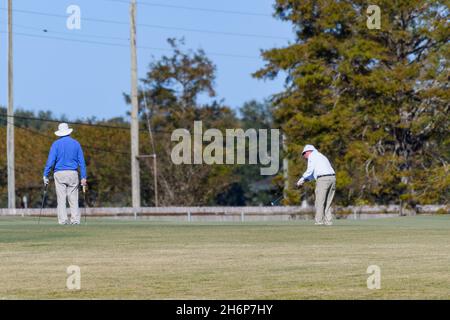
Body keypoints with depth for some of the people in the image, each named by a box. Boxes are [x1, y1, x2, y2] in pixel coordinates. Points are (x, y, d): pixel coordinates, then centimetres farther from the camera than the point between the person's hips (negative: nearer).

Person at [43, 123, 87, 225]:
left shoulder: (56, 144, 0)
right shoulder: (76, 143, 7)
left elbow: (50, 161, -6)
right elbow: (81, 161, 5)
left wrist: (45, 176, -3)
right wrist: (83, 177, 7)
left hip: (59, 174, -2)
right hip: (73, 174, 2)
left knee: (61, 199, 0)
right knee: (73, 199, 6)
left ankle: (63, 220, -9)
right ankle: (75, 220, -1)